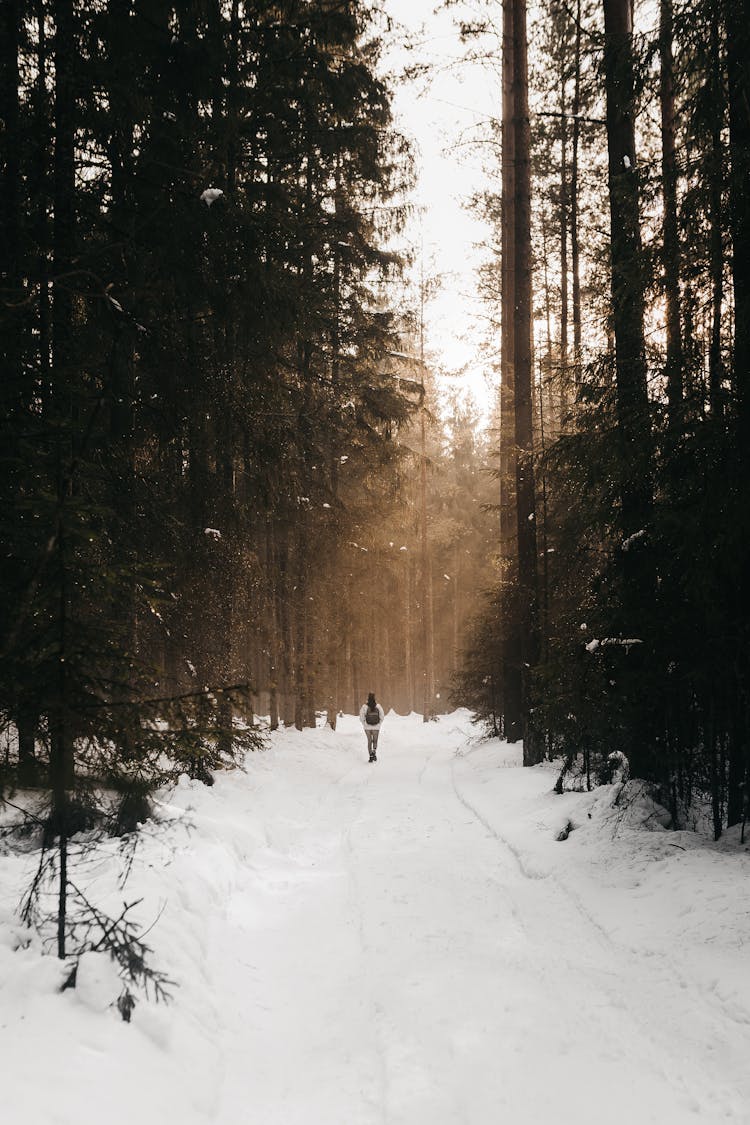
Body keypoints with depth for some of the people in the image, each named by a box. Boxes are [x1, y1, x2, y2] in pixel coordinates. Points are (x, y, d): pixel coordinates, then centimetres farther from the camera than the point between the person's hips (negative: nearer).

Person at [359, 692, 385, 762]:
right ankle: (374, 751, -13)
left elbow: (361, 717, -10)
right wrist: (379, 724, 8)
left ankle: (371, 756, 8)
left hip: (367, 727, 0)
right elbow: (382, 715, -5)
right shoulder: (378, 706, -7)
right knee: (375, 741, 15)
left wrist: (364, 724, 5)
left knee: (369, 741, 13)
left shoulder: (365, 706, -10)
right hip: (376, 727, 1)